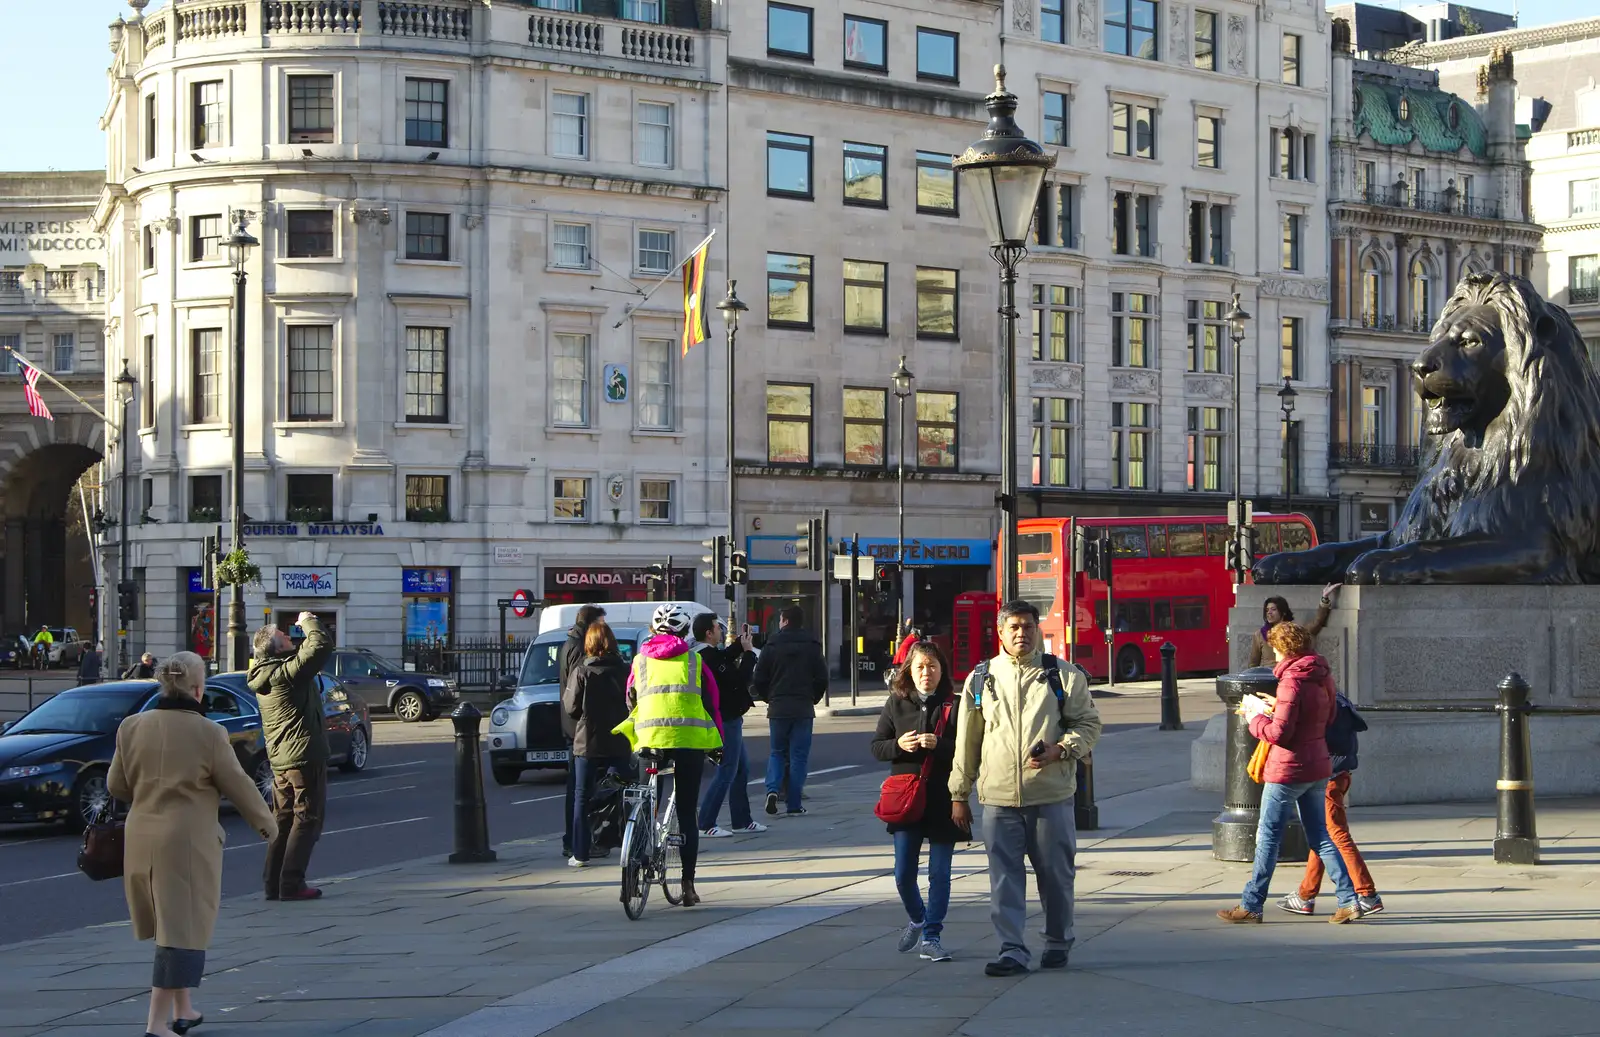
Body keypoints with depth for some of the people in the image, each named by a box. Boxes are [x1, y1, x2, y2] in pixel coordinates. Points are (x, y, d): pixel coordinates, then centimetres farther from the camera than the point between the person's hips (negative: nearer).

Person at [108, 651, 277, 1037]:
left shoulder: (131, 727, 2)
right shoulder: (208, 733, -11)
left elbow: (115, 785, 10)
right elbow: (237, 784, -4)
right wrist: (265, 823, 12)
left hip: (141, 839, 6)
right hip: (188, 840, -6)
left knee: (169, 923, 20)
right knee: (184, 929, -1)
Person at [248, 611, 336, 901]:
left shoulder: (263, 675, 8)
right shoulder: (289, 671, -17)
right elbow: (322, 646, -26)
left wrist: (303, 628, 14)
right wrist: (309, 622, -9)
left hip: (279, 758, 8)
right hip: (304, 755, -8)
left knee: (284, 819, 14)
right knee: (307, 819, -2)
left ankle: (272, 883, 13)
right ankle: (291, 883, -6)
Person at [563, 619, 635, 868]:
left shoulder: (581, 672, -9)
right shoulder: (625, 671, -2)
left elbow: (571, 708, -7)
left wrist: (566, 691, 12)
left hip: (587, 743, -2)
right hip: (620, 743, 2)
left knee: (582, 798, 6)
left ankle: (580, 853, 4)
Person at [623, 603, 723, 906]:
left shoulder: (640, 660, 12)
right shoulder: (694, 660, 8)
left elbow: (631, 701, 18)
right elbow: (712, 702, 8)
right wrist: (717, 743, 16)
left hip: (651, 738, 1)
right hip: (691, 739, 0)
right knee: (687, 813, 5)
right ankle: (688, 885, 2)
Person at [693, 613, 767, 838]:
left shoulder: (705, 653, 8)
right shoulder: (708, 657, -24)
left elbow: (726, 656, 26)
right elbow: (738, 678, -23)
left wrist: (741, 643, 11)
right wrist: (748, 652, -13)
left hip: (728, 719, 11)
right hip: (725, 720, -11)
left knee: (741, 768, 18)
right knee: (726, 772, -7)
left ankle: (741, 821, 24)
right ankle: (705, 825, -6)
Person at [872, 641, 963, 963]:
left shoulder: (954, 706, -3)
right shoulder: (895, 704, 5)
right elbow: (876, 746, 7)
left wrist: (939, 744, -22)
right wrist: (898, 746, -12)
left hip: (943, 801, -2)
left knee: (939, 873, 1)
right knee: (904, 873, 4)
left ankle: (931, 937, 11)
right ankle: (917, 920, 33)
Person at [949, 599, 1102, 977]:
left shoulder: (1064, 676, 4)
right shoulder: (980, 679, 9)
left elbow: (1089, 723, 7)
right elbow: (966, 741, 13)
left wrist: (1059, 751, -13)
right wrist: (959, 794, 12)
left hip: (1051, 795, -1)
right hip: (998, 796, 1)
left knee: (1056, 874, 7)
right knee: (1005, 878, -3)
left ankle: (1058, 943, 24)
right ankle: (1012, 951, 0)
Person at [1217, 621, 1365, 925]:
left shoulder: (1292, 681, -20)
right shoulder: (1323, 678, 6)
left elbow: (1279, 733, -23)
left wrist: (1255, 717, -5)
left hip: (1288, 770, -8)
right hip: (1318, 768, 8)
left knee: (1268, 837, 3)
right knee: (1320, 837, 14)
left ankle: (1251, 905, 10)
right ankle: (1349, 900, 7)